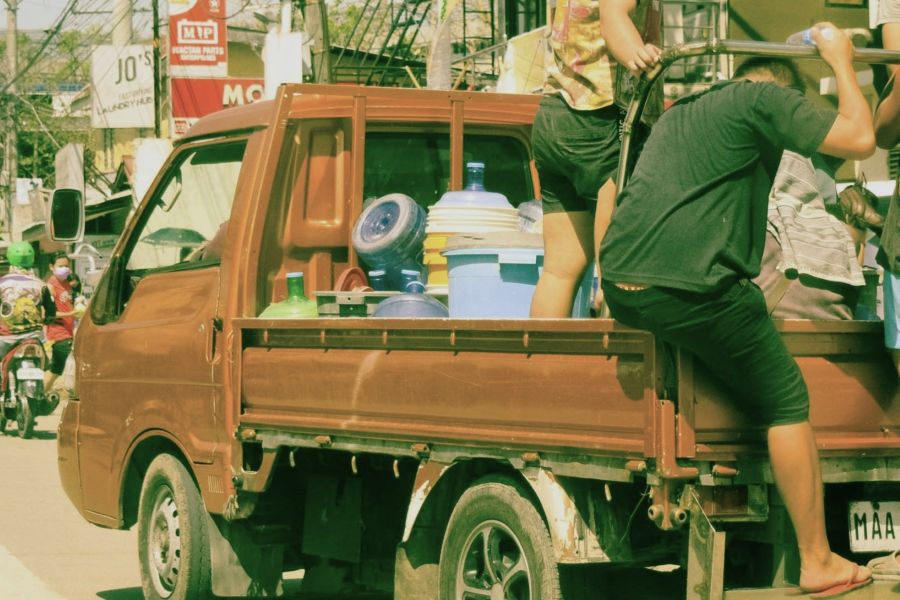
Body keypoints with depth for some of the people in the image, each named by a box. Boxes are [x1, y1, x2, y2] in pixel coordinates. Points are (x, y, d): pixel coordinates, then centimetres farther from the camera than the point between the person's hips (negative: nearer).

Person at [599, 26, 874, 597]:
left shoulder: (678, 113, 28)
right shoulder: (767, 98, 4)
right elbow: (860, 140, -3)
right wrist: (842, 63, 13)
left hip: (621, 289, 8)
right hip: (694, 288, -8)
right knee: (786, 401, 7)